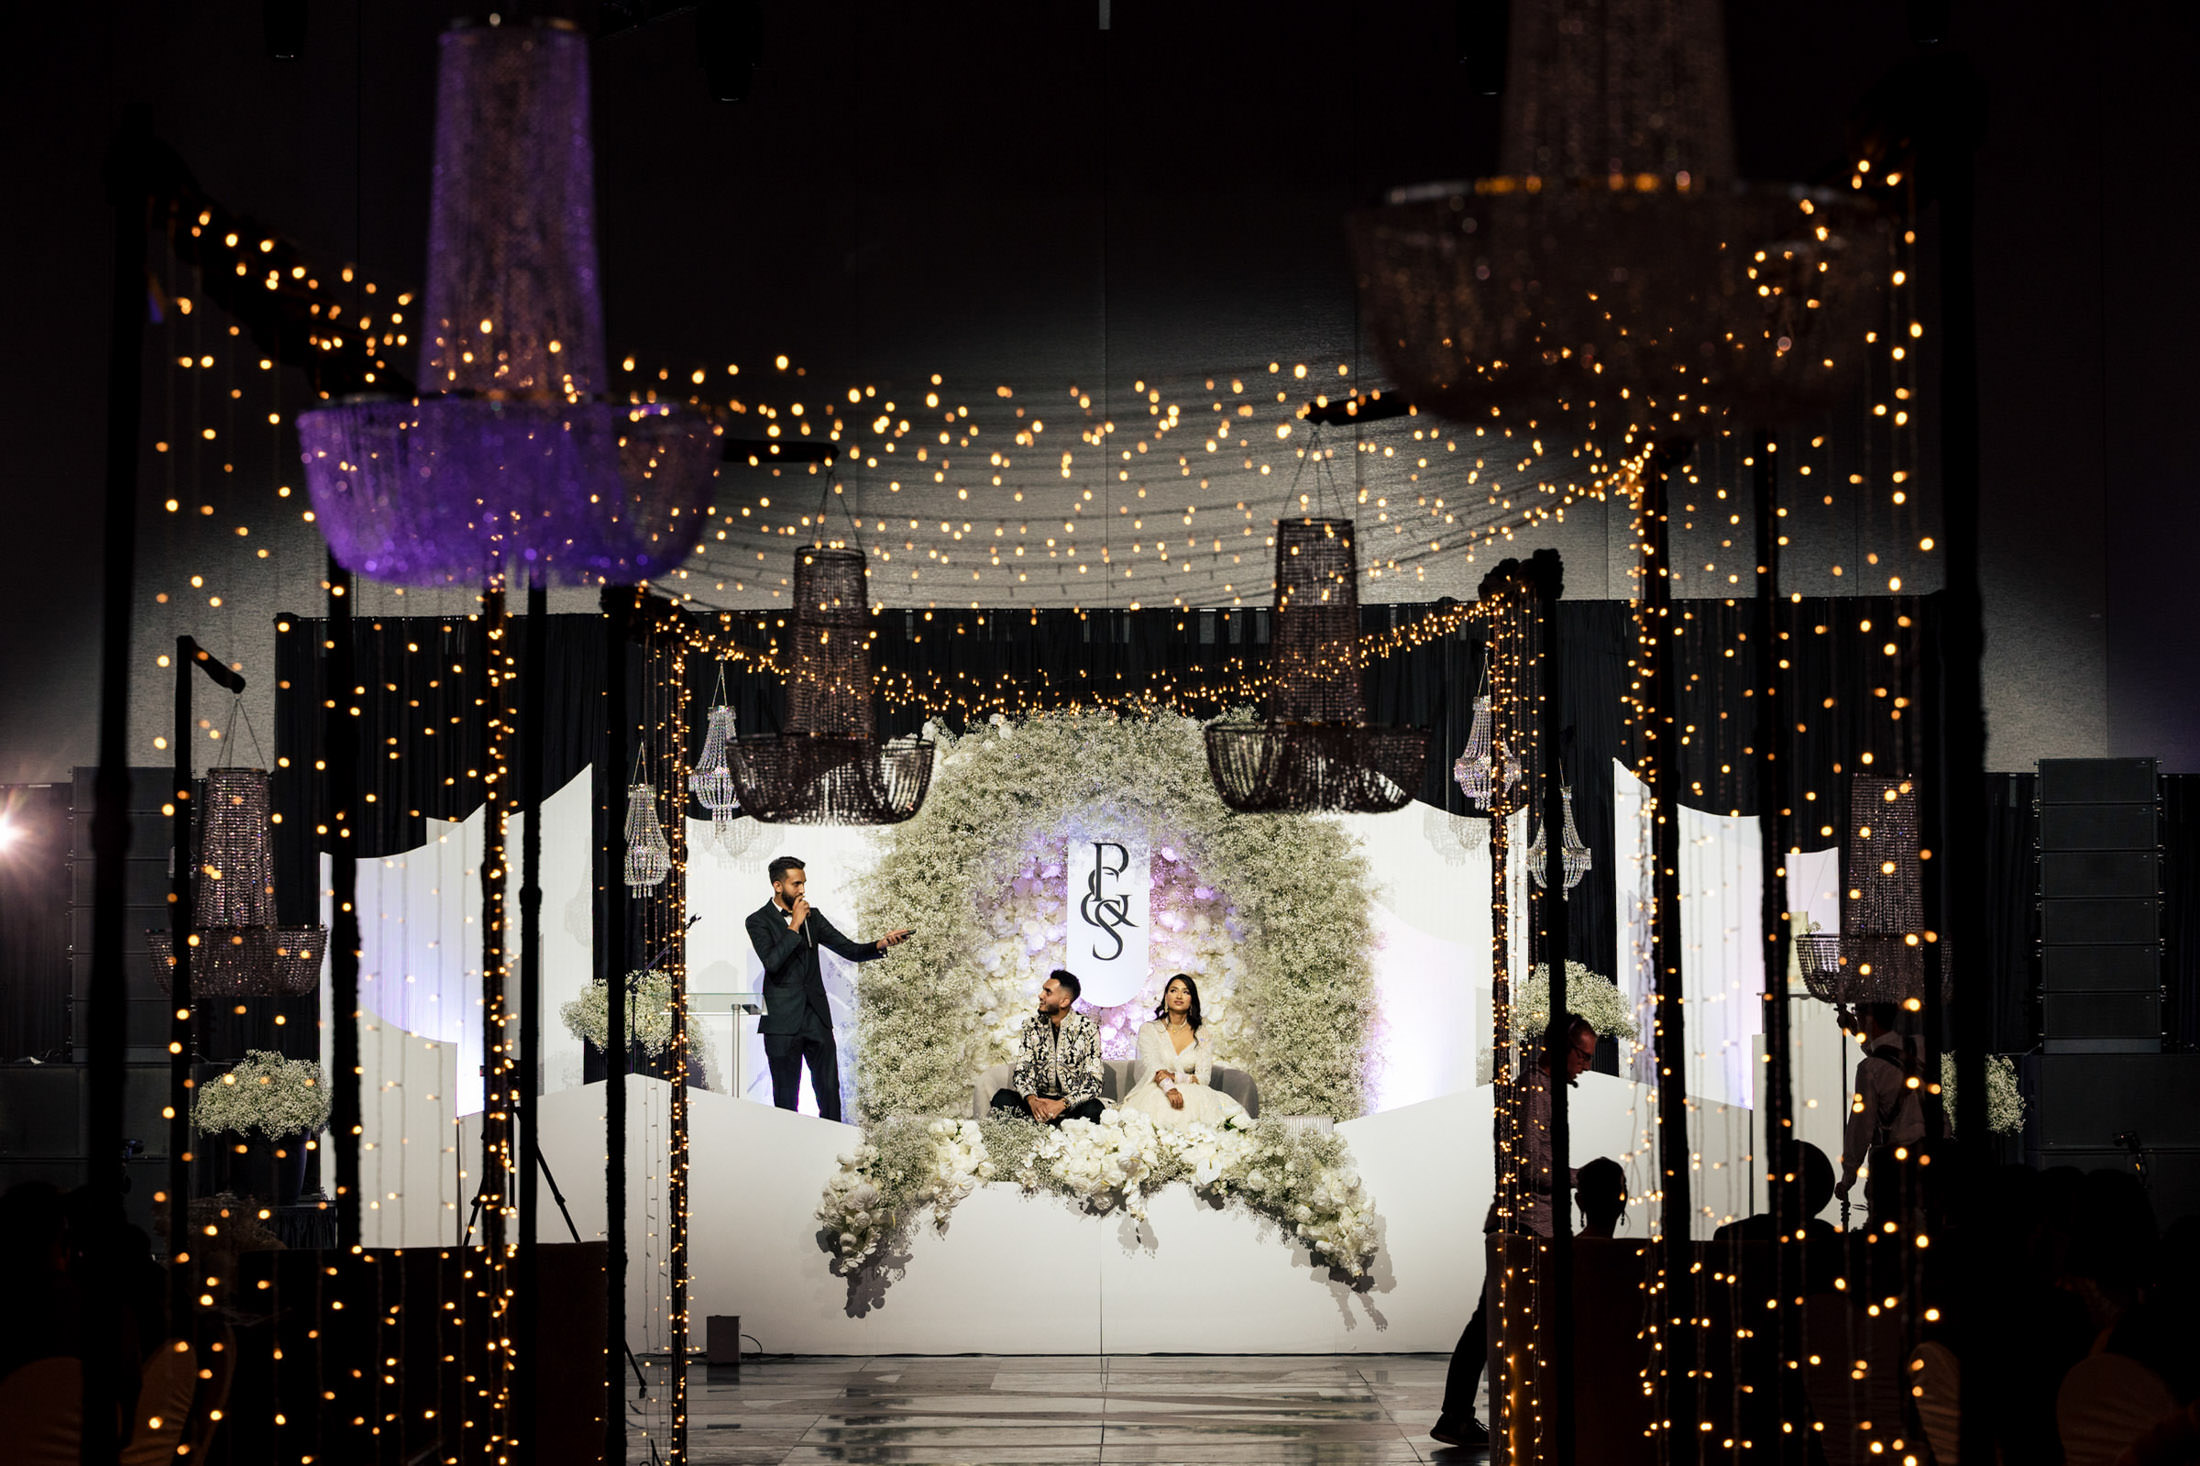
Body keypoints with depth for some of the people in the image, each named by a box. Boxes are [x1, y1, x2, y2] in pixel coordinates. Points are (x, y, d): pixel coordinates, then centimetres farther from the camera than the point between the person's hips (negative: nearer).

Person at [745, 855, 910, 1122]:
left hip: (817, 1018, 4)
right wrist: (794, 925, -16)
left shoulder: (813, 917, 11)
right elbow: (771, 962, -19)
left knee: (829, 1090, 2)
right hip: (783, 1020, -4)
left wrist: (882, 945, -11)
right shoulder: (759, 921, -3)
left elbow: (850, 950, 6)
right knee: (786, 1095, 1)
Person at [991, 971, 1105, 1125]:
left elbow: (1093, 1082, -10)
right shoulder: (1033, 1027, 6)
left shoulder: (1088, 1029, -5)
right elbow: (1021, 1071, 2)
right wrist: (1031, 1100, -21)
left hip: (1073, 1105, -3)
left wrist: (1062, 1105, -26)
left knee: (1093, 1109, -37)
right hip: (1039, 1100, 3)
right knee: (1002, 1097, -26)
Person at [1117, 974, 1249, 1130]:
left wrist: (1174, 1077, -19)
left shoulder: (1202, 1037, 12)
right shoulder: (1148, 1029, 9)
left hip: (1192, 1093, 2)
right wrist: (1169, 1088, -31)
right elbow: (1152, 1064, -9)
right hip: (1154, 1093, -2)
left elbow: (1204, 1077, 1)